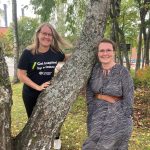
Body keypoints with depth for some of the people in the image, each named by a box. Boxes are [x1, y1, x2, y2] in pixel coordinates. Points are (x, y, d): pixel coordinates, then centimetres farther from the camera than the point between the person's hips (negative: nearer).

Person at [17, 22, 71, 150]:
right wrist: (38, 87, -24)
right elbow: (21, 74, -18)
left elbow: (66, 58, 12)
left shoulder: (56, 52, -10)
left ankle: (56, 139, 44)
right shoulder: (28, 53, -19)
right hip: (31, 94, -2)